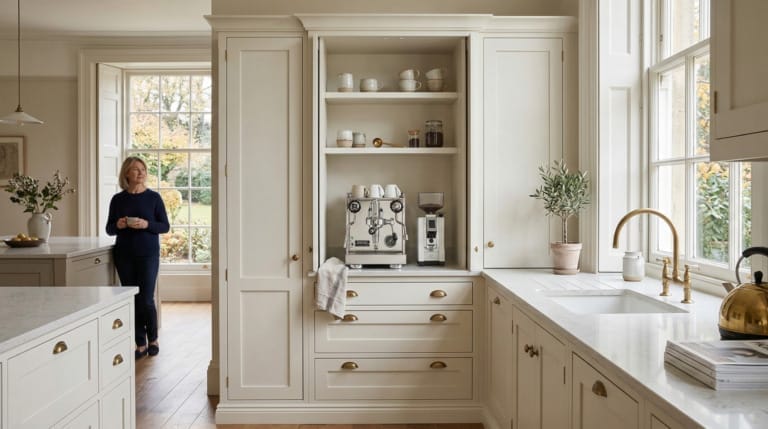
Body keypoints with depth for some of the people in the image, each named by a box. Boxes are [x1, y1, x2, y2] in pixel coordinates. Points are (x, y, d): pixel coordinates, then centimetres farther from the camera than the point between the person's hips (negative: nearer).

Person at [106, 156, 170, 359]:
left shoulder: (153, 197, -1)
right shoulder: (118, 199, 5)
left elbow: (165, 226, 0)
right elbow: (109, 229, 11)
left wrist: (146, 224, -18)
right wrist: (118, 225, -11)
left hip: (148, 254, -2)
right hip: (124, 255, 3)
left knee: (146, 300, -5)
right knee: (132, 301, 5)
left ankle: (153, 339, 18)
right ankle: (141, 345, 16)